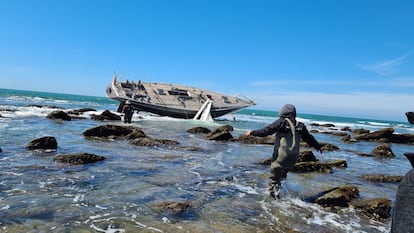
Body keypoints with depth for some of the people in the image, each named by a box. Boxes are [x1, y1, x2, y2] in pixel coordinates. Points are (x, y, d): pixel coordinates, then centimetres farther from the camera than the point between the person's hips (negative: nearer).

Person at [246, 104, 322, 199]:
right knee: (282, 175, 28)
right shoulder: (300, 126, 9)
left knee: (274, 178, 8)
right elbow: (309, 138, 21)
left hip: (281, 157, -6)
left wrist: (252, 132, 1)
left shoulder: (281, 122, -7)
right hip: (293, 158, 6)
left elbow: (266, 131, -10)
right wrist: (318, 147, 37)